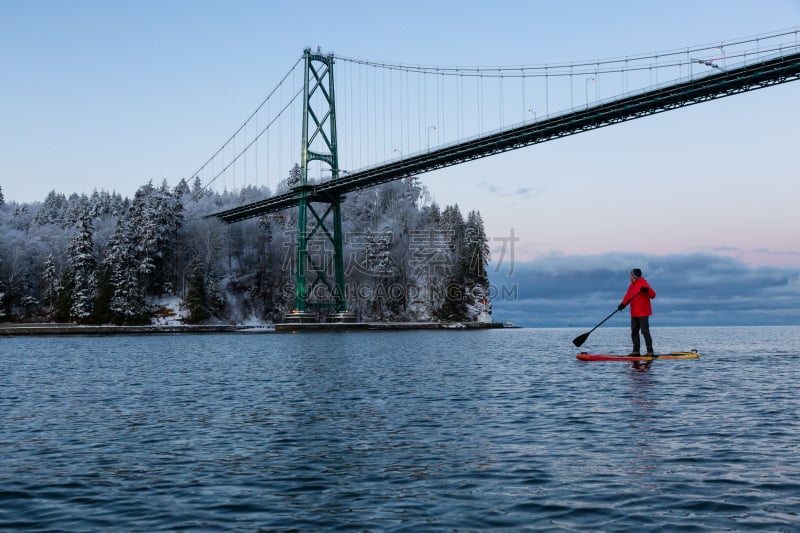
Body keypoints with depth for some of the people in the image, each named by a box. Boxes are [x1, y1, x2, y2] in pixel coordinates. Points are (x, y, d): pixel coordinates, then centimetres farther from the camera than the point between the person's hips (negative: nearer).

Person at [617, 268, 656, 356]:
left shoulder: (643, 284, -10)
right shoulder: (631, 286, 16)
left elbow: (653, 295, -15)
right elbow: (628, 296, 11)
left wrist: (647, 290, -35)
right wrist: (623, 304, -7)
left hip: (643, 313, -9)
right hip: (634, 313, 9)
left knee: (645, 332, -11)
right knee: (634, 332, 11)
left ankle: (650, 351, -10)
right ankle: (636, 351, 17)